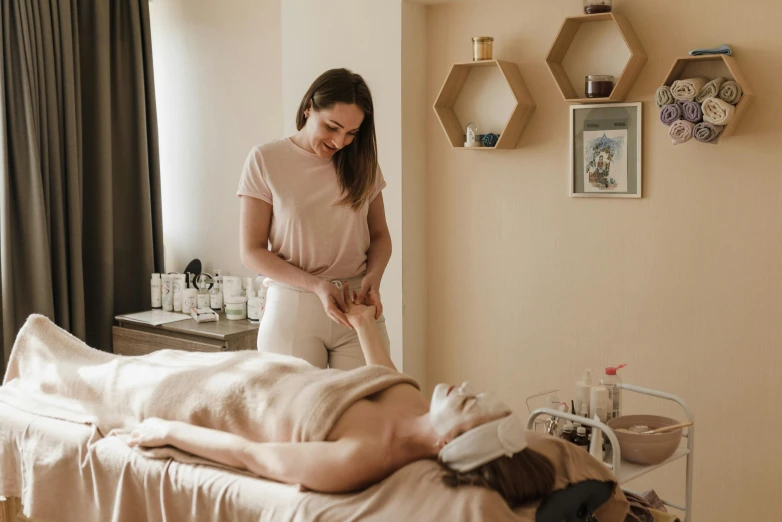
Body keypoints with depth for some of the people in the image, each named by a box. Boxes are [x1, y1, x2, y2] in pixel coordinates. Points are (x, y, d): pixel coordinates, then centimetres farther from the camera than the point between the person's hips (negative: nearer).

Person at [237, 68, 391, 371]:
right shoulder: (265, 160, -4)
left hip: (358, 304, 3)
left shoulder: (361, 163, 7)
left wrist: (373, 277, -9)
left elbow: (379, 234, 13)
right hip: (292, 308, -2)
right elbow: (252, 252, -5)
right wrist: (315, 284, -17)